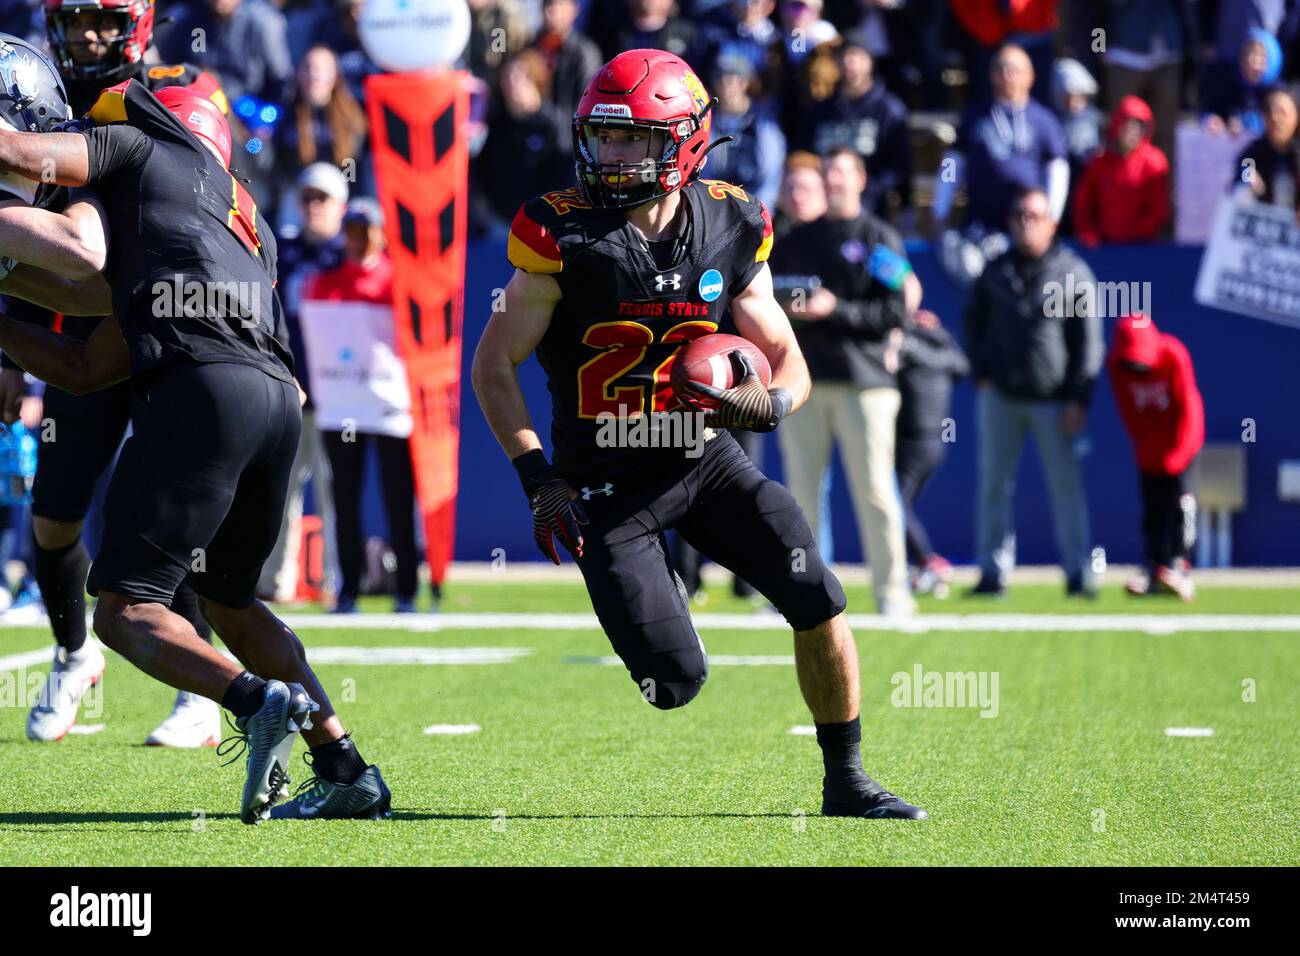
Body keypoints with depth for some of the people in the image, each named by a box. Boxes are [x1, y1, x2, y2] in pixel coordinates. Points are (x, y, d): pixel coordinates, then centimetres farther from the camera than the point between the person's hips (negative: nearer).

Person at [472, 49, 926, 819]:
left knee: (820, 603, -11)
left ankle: (847, 782, 8)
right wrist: (538, 477, -15)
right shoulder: (565, 235, -12)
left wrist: (768, 403, -19)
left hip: (707, 460, 3)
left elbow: (789, 360, 5)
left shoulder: (730, 231, -3)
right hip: (607, 482, -3)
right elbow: (495, 364, -6)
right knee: (676, 684, -9)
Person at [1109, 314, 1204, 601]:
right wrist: (1148, 449, -16)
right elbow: (1129, 414, -10)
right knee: (1152, 505, 0)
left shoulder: (1174, 356, -26)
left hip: (1180, 435, -3)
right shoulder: (1116, 364, -17)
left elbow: (1186, 408, -20)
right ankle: (1152, 571, 0)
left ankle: (1179, 568, -19)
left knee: (1181, 500, -14)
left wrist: (1176, 453, -21)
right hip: (1150, 443, 3)